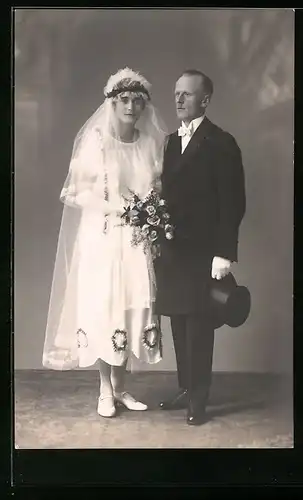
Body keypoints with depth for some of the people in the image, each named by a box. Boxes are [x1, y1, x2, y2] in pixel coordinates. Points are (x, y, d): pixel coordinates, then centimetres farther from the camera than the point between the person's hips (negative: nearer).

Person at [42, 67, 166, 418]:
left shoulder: (152, 143, 6)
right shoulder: (95, 140, -5)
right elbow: (76, 191, -5)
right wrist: (113, 206, -16)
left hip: (138, 239, 4)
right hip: (102, 236, -3)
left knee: (134, 305, 4)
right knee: (103, 307, -1)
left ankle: (120, 387, 20)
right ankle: (105, 390, 14)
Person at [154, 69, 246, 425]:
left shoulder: (221, 143, -6)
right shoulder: (170, 142, 15)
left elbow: (232, 203, -10)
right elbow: (168, 193, 15)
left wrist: (224, 254, -15)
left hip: (201, 252, -6)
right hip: (171, 250, 6)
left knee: (199, 327, -1)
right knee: (179, 325, 11)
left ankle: (198, 400, 10)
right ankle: (185, 390, 23)